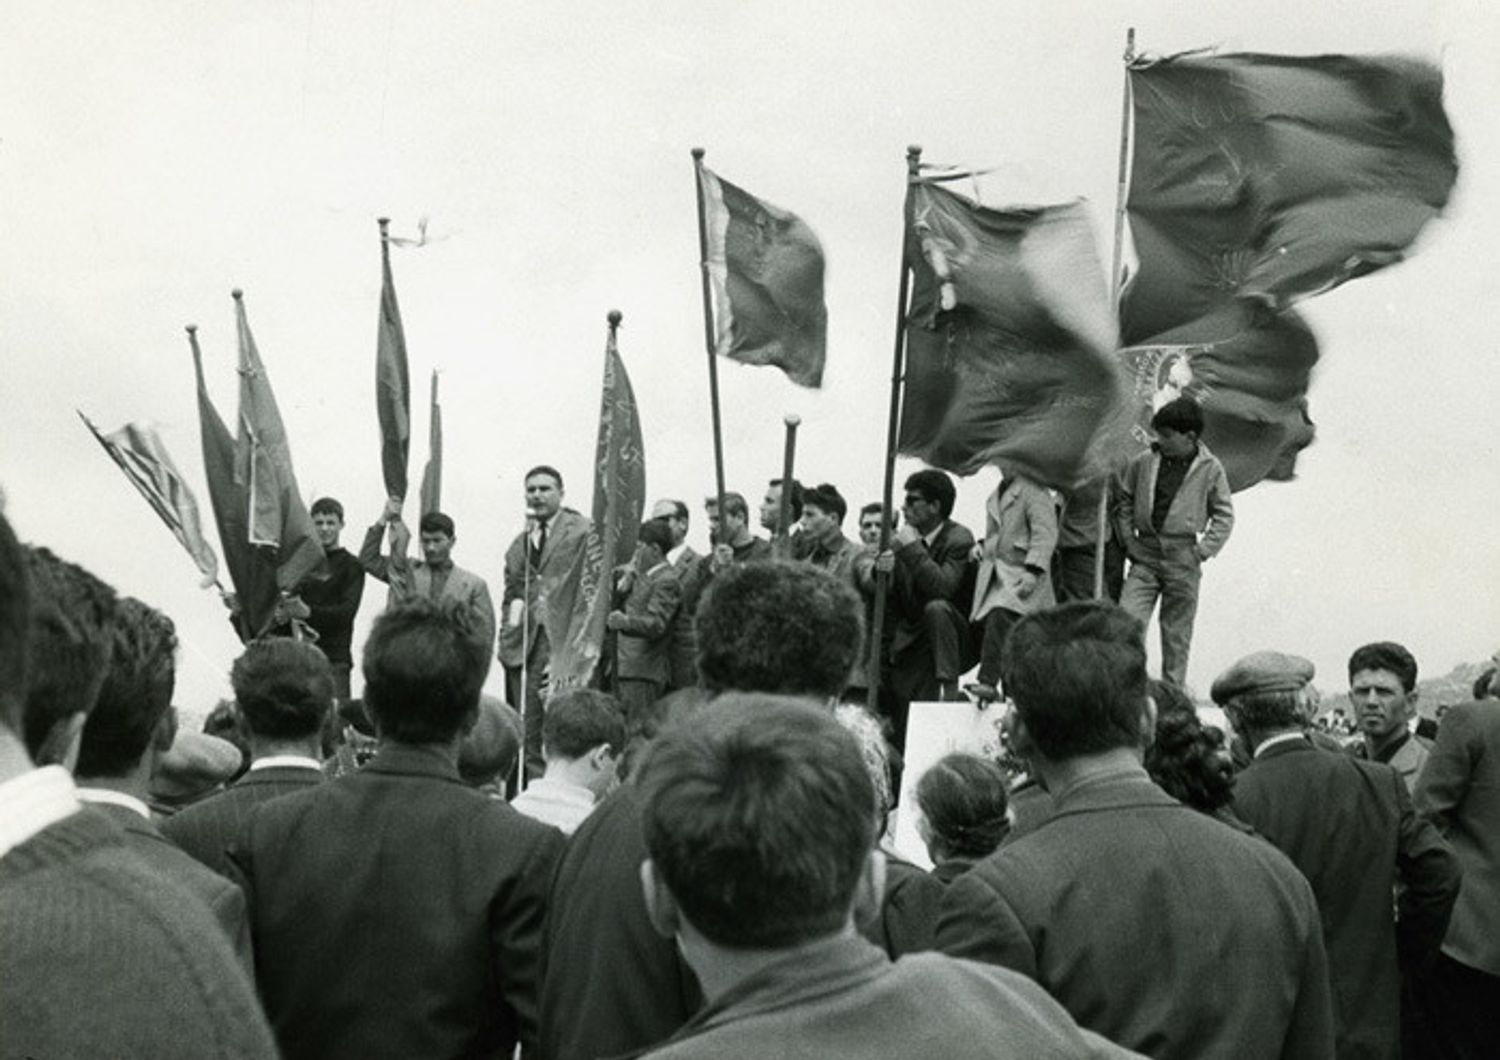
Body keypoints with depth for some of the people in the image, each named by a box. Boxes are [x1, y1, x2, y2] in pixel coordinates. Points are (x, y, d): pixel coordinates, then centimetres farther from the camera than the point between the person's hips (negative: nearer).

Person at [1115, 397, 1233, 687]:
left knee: (1177, 632, 7)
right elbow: (1123, 500, 13)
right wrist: (1128, 539, 5)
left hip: (1183, 560, -1)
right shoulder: (1144, 462, -1)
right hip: (1145, 555, 1)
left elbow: (1224, 516, 4)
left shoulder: (1210, 469, -3)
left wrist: (1203, 551, -4)